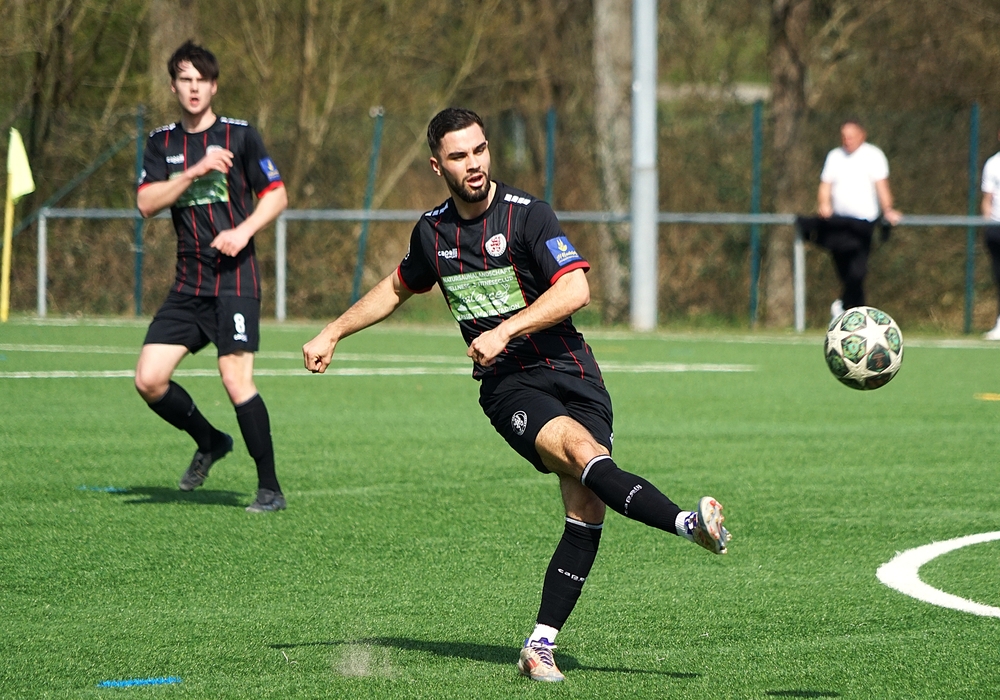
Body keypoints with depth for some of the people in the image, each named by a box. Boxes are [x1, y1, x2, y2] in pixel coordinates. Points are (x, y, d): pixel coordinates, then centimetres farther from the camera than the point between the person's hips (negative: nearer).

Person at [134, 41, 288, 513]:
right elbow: (147, 203, -2)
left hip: (235, 279, -5)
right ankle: (210, 442, 22)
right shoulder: (161, 143, 11)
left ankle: (270, 488, -7)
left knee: (236, 379, -17)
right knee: (149, 380, -5)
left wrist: (244, 231, -15)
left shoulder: (239, 136, 1)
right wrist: (194, 172, -14)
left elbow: (276, 195, 2)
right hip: (188, 284, 5)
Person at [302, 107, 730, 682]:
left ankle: (540, 647, -6)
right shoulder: (432, 232, 9)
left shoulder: (527, 214, -5)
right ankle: (688, 524, -44)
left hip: (569, 371, -1)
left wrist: (506, 330, -20)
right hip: (508, 384, 1)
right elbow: (397, 289, 30)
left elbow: (575, 291, -15)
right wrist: (332, 334, 31)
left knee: (587, 512, -13)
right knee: (583, 452, -30)